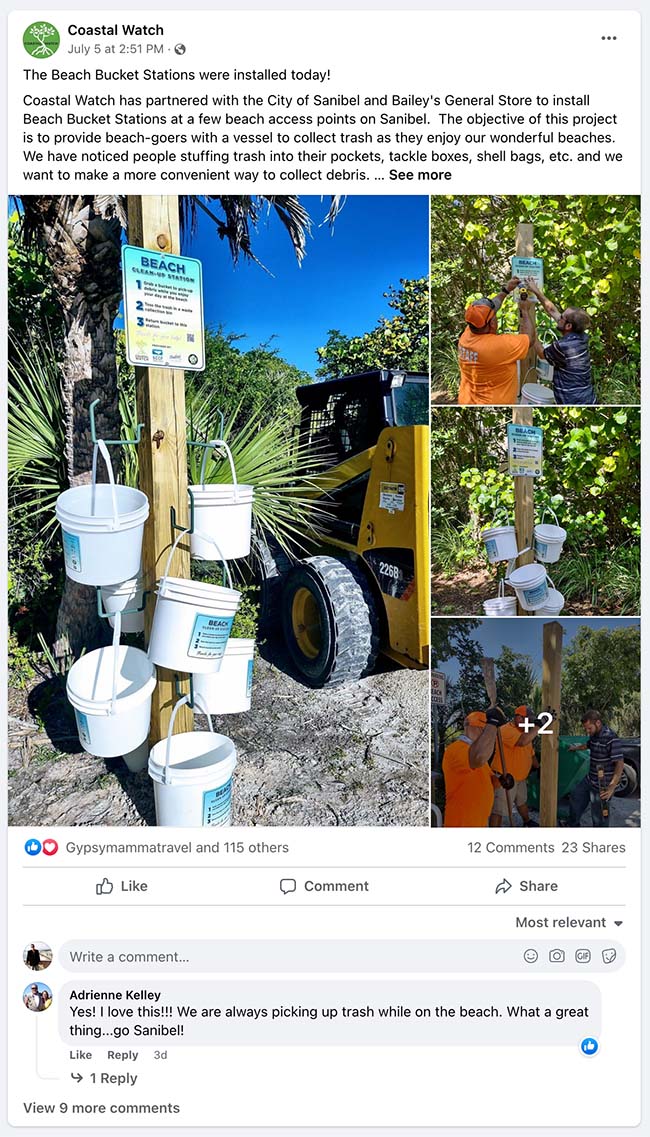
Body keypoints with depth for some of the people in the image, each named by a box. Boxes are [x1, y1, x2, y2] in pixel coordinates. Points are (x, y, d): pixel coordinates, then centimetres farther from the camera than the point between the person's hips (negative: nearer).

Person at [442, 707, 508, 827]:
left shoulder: (474, 750, 13)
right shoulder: (456, 749, -21)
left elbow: (487, 779, 21)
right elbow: (479, 757, -43)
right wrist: (492, 722, -33)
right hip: (462, 824, -10)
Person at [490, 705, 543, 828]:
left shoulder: (525, 732, 10)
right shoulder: (506, 730, -22)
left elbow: (531, 753, 24)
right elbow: (523, 741, -40)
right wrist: (538, 725, -34)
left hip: (520, 777, 10)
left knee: (522, 802, 29)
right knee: (499, 810, -8)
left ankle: (527, 822, 51)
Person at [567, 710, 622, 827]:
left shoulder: (610, 738, -24)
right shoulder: (594, 735, 4)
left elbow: (620, 763, -27)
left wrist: (612, 787, -33)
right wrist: (575, 747, 47)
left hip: (602, 786, -9)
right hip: (589, 779, 9)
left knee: (599, 817, 1)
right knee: (575, 797, 24)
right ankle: (573, 824, 45)